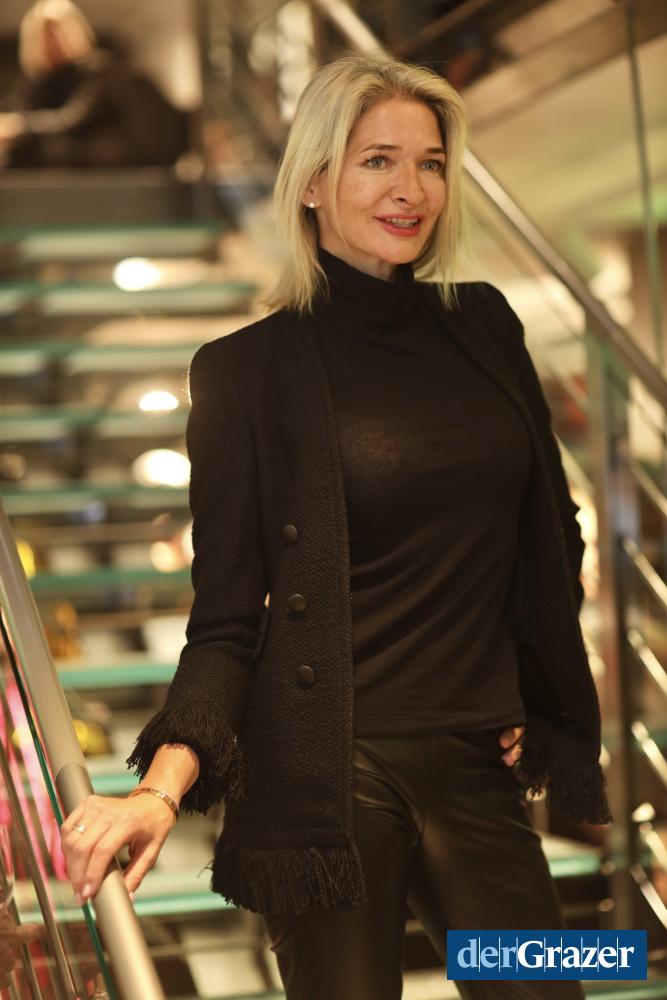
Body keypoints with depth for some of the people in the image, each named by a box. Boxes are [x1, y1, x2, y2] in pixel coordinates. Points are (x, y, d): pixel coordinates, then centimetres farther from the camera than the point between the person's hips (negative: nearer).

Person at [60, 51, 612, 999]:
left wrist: (538, 704, 12)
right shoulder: (248, 370, -4)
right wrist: (164, 785, -20)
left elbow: (553, 534, 20)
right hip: (330, 771, -4)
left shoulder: (483, 327, 9)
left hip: (477, 769, 4)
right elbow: (226, 616, -6)